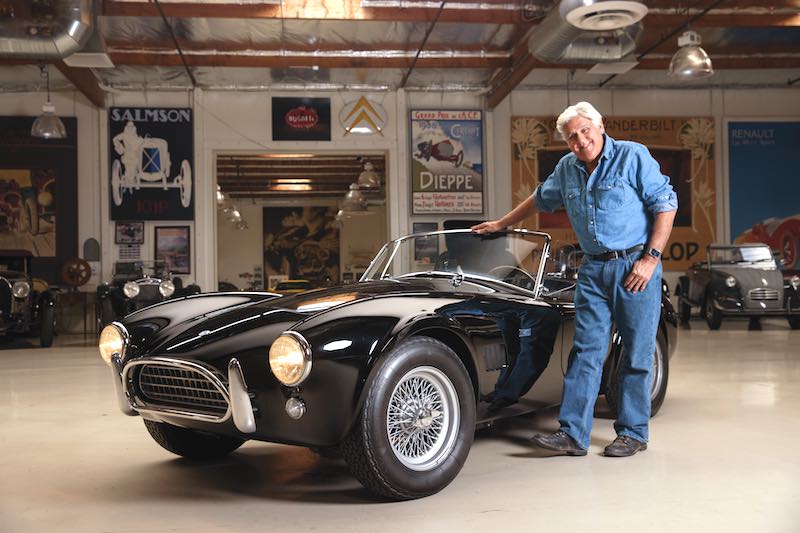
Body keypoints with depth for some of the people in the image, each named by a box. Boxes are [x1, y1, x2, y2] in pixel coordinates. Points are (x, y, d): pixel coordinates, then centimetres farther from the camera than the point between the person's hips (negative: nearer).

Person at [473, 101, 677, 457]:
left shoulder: (633, 156, -5)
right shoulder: (567, 169, 12)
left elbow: (666, 203, -7)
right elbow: (540, 200, 29)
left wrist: (650, 258, -13)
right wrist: (501, 224, 34)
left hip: (636, 266, -5)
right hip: (593, 270, 5)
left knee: (637, 354, 1)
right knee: (586, 351, 0)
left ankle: (633, 434, 12)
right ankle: (573, 434, 0)